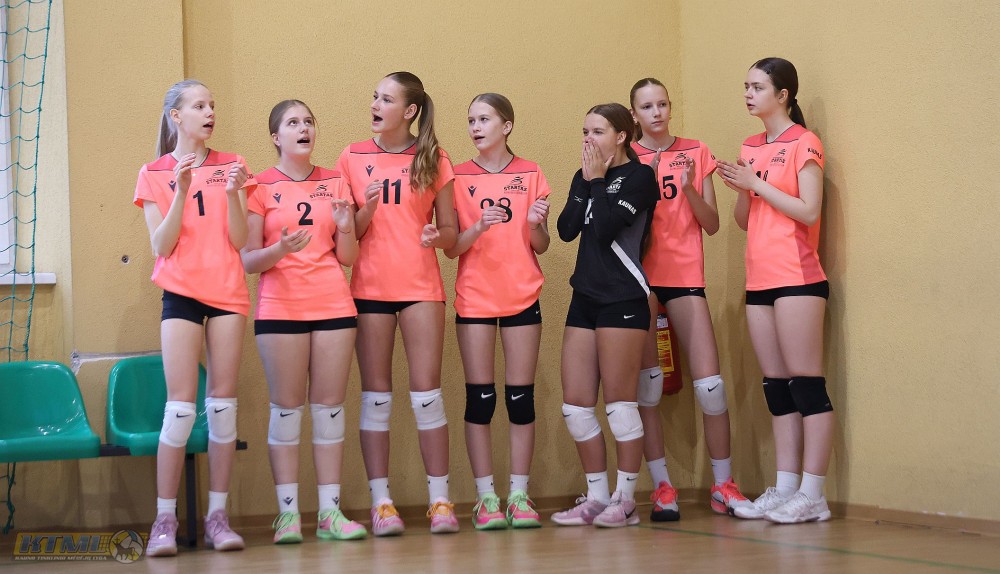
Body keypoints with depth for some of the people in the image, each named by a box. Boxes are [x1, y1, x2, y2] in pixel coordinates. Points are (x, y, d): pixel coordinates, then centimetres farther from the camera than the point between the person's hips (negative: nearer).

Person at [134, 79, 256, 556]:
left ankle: (217, 517, 6)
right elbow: (161, 247, -4)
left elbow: (239, 242, 2)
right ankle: (165, 521, -4)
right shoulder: (154, 174, 4)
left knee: (222, 403, 1)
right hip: (182, 292, -2)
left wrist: (232, 194, -14)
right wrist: (182, 190, -15)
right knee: (181, 405, -9)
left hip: (227, 292, 2)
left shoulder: (231, 167, 8)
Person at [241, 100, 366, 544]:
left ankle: (330, 511, 5)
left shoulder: (335, 183, 11)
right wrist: (280, 249, -21)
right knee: (286, 407, -3)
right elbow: (248, 261, -2)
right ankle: (288, 512, 0)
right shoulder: (261, 187, 1)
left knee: (330, 405, 2)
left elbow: (348, 258, 11)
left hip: (333, 305, 3)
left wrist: (345, 227, -8)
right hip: (280, 307, -3)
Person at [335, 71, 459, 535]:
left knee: (427, 391, -4)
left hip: (420, 285, -1)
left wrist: (438, 236, -14)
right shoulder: (353, 158, 6)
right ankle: (380, 502, 4)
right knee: (376, 395, 2)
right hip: (369, 285, 1)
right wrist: (367, 211, -12)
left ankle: (440, 500, 0)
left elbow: (450, 230, 8)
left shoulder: (433, 160, 4)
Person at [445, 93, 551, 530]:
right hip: (474, 299, -1)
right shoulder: (459, 178, 3)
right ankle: (486, 497, 2)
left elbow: (541, 246, 7)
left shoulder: (531, 175, 5)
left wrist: (535, 222, -14)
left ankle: (519, 495, 5)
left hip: (522, 297, 1)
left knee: (521, 396, 0)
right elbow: (451, 248, -1)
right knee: (479, 397, -2)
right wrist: (479, 227, -19)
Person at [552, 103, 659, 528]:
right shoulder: (584, 177, 14)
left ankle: (625, 500, 3)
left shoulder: (639, 177, -5)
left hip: (623, 299, -7)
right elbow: (567, 230, 0)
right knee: (575, 404, 5)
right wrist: (587, 181, -3)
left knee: (619, 401, -5)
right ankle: (597, 496, 14)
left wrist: (597, 181, -8)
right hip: (585, 298, 7)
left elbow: (605, 229, -18)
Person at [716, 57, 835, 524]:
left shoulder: (804, 144, -5)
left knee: (806, 385, -7)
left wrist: (756, 183, -13)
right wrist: (740, 190, -2)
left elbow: (809, 211, -14)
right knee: (776, 389, 7)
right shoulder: (751, 148, 16)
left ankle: (812, 495, -6)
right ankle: (784, 489, 10)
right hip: (760, 279, 7)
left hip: (796, 278, -7)